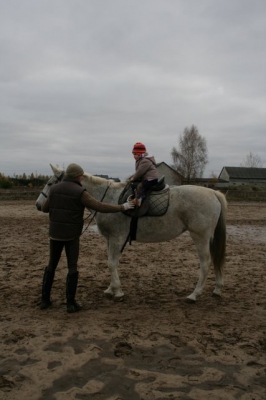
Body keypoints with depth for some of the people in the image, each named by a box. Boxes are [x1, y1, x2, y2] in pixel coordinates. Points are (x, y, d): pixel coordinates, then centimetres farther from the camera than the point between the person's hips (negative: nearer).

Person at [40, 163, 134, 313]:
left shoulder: (55, 189, 4)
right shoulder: (80, 192, -13)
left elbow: (44, 208, 13)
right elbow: (100, 207, -16)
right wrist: (122, 207, -8)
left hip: (55, 233, 5)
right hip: (72, 235, -5)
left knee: (52, 264, 16)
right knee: (72, 267, 3)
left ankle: (45, 299, 21)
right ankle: (71, 303, 6)